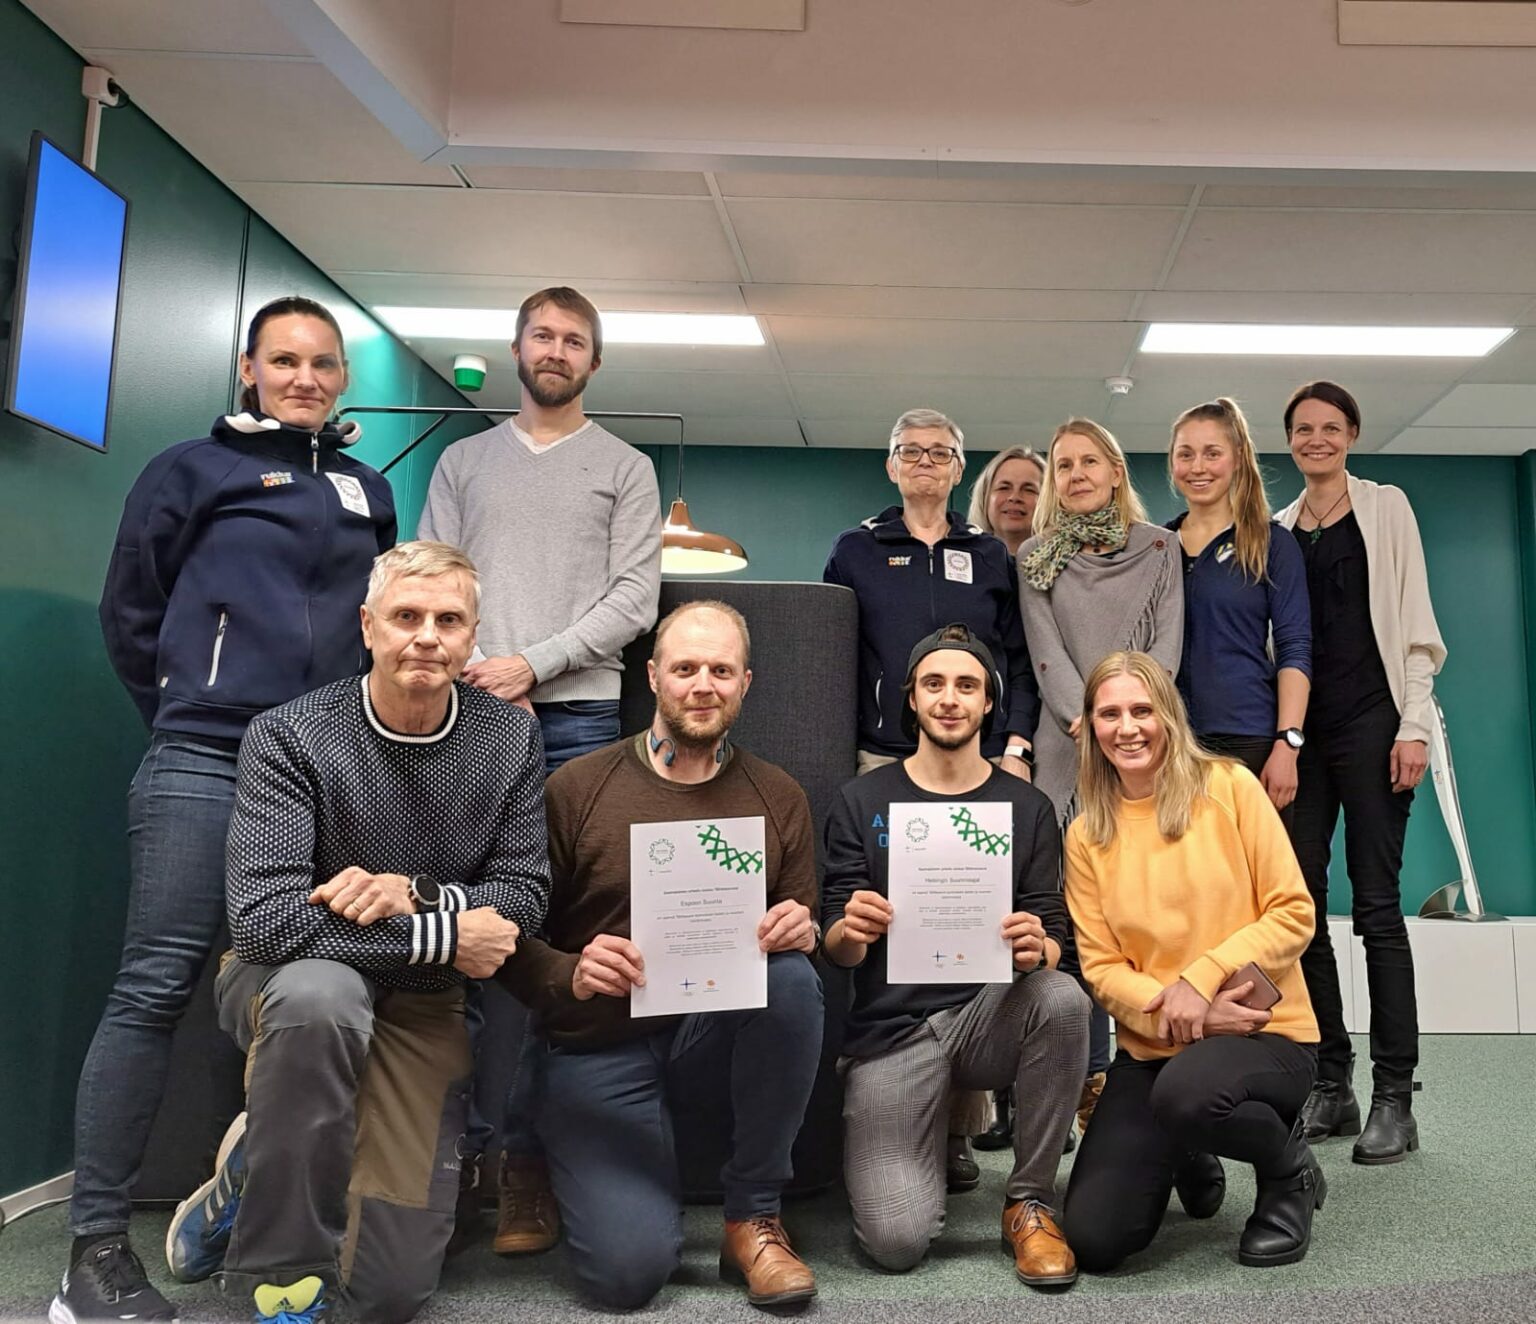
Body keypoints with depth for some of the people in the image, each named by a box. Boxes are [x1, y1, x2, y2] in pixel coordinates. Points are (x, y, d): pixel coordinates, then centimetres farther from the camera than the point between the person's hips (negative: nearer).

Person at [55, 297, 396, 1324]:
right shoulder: (193, 471, 7)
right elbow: (131, 613, 9)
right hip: (206, 767, -4)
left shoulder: (369, 492, 18)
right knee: (155, 989, -7)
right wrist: (184, 715, 10)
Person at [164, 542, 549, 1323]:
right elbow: (266, 922, -26)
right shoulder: (289, 737, -17)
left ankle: (257, 1172, 27)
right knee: (318, 992, -41)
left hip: (420, 1005, 3)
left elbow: (523, 897, -6)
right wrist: (443, 936, -24)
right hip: (286, 986, -2)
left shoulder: (510, 740, -6)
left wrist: (416, 894, -25)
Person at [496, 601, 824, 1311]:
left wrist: (804, 932, -19)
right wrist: (570, 975, -25)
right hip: (601, 1046, -2)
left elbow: (807, 931, 5)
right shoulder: (576, 787, -4)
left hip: (719, 1030, 2)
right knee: (628, 1268, -19)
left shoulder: (779, 798, 4)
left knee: (792, 977, -31)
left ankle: (754, 1217, -10)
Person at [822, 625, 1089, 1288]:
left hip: (989, 1013, 2)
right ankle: (933, 1129, 18)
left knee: (1063, 1000, -33)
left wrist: (1037, 950, -23)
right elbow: (836, 947, 0)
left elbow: (1055, 939, 1)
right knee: (897, 1241, -18)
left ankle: (1030, 1201, -10)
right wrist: (851, 933, -24)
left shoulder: (1026, 808, 6)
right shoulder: (863, 802, 3)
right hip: (890, 1028, -1)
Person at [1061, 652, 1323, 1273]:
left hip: (1265, 1029, -3)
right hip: (1149, 1046, 3)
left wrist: (1201, 978, -18)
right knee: (1093, 1240, -10)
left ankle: (1288, 1166, -2)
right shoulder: (1086, 834, 3)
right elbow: (1100, 966, 1)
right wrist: (1178, 1012, -16)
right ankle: (1190, 1162, 25)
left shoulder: (1229, 786, -4)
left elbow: (1294, 914, -6)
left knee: (1185, 1092, -39)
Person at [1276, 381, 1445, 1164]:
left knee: (1376, 901, -5)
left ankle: (1394, 1097, 0)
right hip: (1298, 725, 4)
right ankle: (1329, 1085, 11)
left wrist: (1414, 726, -10)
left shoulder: (1385, 508, 6)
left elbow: (1413, 620, -1)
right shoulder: (1278, 528, 15)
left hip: (1369, 720, -4)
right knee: (1301, 903, 2)